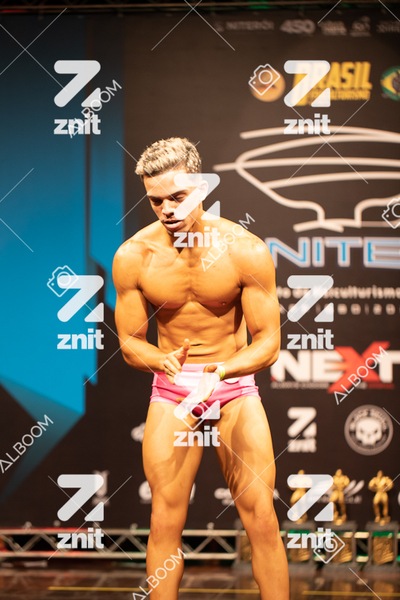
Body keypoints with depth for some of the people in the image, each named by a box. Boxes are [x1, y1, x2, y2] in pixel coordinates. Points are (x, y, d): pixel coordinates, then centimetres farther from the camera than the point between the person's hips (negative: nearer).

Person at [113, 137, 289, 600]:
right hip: (171, 390, 1)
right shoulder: (133, 257, -11)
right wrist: (163, 361, -25)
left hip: (236, 388, -1)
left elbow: (268, 341, -11)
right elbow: (129, 343, -2)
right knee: (165, 521, 0)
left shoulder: (246, 250, -15)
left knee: (261, 518, -5)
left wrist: (220, 370, -30)